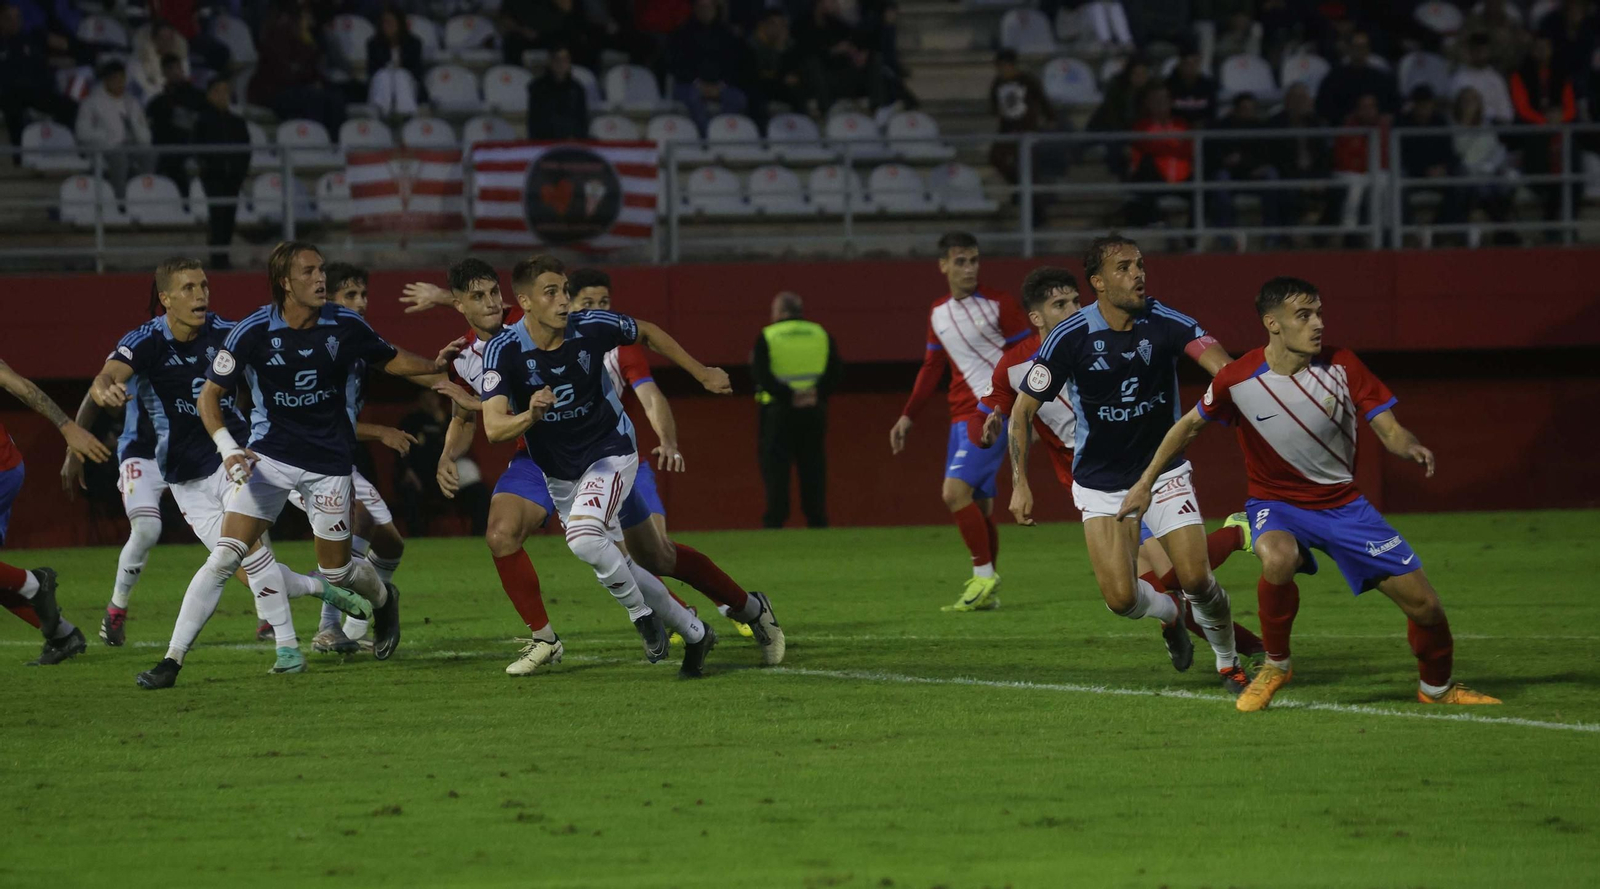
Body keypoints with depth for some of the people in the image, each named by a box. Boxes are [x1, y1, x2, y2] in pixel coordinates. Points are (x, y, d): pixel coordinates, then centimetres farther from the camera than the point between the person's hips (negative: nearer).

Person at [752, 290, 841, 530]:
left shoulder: (767, 337, -2)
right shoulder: (820, 334, 8)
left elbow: (760, 374, -13)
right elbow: (836, 370, 0)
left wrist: (787, 395, -15)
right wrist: (818, 392, -8)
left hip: (778, 410, -3)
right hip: (814, 411, 3)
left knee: (776, 467, 0)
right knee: (813, 467, 8)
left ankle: (774, 520, -5)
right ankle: (817, 521, 6)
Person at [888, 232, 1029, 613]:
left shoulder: (998, 304, -6)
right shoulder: (938, 313, 13)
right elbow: (931, 368, 22)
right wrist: (908, 416, 19)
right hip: (962, 414, 7)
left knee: (956, 491, -18)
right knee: (978, 502, 7)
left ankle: (985, 577, -11)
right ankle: (987, 592, 14)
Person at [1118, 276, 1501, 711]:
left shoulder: (1341, 366, -12)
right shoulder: (1238, 380, -15)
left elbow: (1389, 430, -12)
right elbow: (1190, 425, 3)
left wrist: (1411, 446, -36)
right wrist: (1145, 483, 7)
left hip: (1342, 502, 2)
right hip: (1276, 503, -2)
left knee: (1424, 604, -2)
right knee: (1278, 559, -39)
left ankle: (1438, 687, 29)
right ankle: (1275, 664, -12)